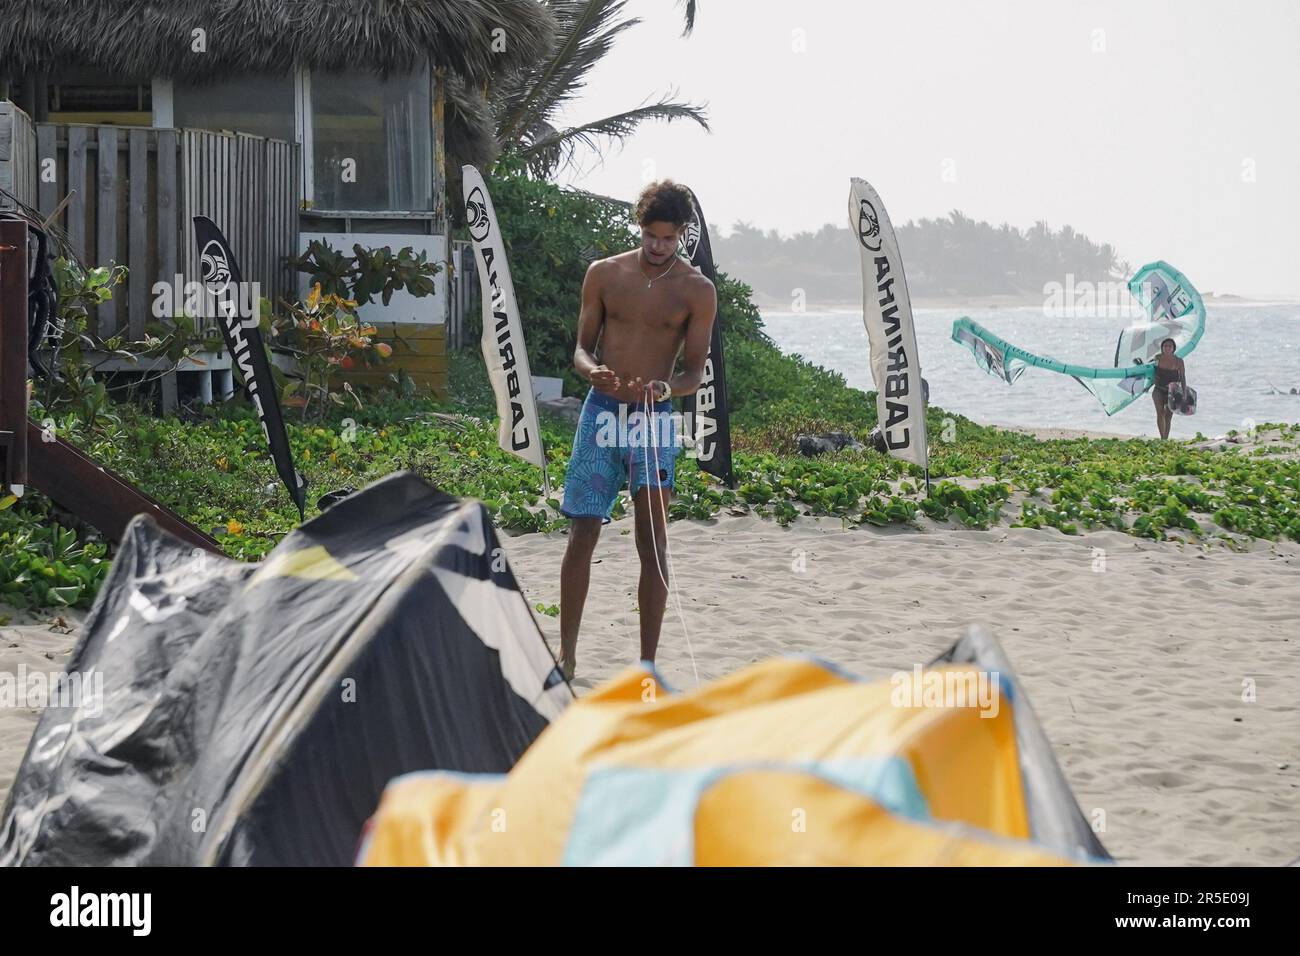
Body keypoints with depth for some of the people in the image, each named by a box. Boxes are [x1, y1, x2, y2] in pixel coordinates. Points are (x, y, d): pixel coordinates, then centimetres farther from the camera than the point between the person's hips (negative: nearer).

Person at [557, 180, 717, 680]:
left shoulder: (697, 291, -1)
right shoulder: (604, 274, 5)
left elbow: (695, 371, -2)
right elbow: (582, 346, 8)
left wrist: (664, 388, -24)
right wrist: (591, 370, -16)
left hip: (654, 417, -1)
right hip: (601, 411, 1)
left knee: (653, 543, -2)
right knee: (582, 534, 1)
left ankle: (648, 665, 3)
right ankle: (566, 653, 10)